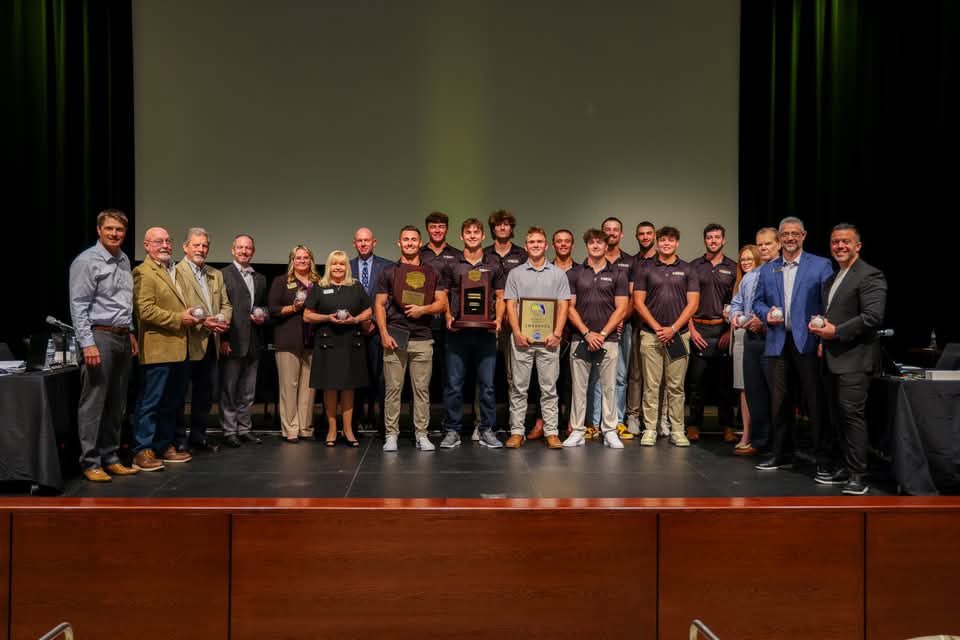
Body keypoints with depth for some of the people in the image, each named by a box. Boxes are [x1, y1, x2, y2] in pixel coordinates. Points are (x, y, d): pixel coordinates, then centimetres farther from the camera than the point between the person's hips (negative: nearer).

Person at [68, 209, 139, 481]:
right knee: (94, 403, -4)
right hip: (99, 336, -7)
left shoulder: (124, 260, 13)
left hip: (122, 338, 8)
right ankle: (90, 463, 4)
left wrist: (130, 333, 15)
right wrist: (87, 343, -19)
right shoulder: (87, 261, -9)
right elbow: (78, 306, -13)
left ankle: (110, 458, 19)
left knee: (117, 404, 11)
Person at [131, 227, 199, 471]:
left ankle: (165, 446, 24)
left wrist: (192, 318, 11)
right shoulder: (143, 272, -9)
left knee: (172, 403, 14)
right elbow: (145, 310, -18)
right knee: (150, 403, -3)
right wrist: (178, 319, -17)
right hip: (158, 349, -9)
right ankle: (143, 452, 3)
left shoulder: (175, 271, 20)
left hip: (181, 349, 9)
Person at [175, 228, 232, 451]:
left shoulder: (216, 275, 16)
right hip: (187, 342, -7)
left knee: (206, 393, 14)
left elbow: (226, 304, 15)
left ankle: (198, 437, 25)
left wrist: (224, 320, -6)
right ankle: (179, 439, 14)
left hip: (211, 343, 7)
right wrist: (202, 322, -19)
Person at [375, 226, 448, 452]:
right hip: (394, 337, -1)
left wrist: (424, 309, -13)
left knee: (422, 389, 3)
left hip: (422, 339, 1)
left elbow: (442, 303, 7)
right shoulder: (388, 272, 9)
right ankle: (391, 435, 6)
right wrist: (384, 334, -6)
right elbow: (379, 305, 5)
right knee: (392, 388, 0)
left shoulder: (431, 273, 12)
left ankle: (422, 435, 10)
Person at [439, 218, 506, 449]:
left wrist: (498, 319, -4)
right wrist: (448, 317, -6)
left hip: (486, 331, 1)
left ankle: (486, 430, 13)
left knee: (487, 384, 3)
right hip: (458, 331, 0)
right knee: (454, 384, 1)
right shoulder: (452, 265, 8)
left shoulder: (493, 265, 10)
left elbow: (500, 297, 11)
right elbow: (443, 295, 10)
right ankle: (452, 431, 10)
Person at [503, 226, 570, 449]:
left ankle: (551, 432, 8)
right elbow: (510, 305, 3)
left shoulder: (558, 274, 9)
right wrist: (517, 333, -10)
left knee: (549, 388, 4)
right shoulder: (516, 273, 8)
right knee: (519, 387, 3)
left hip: (548, 339, 0)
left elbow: (563, 306, 4)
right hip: (521, 339, 0)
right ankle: (516, 432, 8)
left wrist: (557, 333, -9)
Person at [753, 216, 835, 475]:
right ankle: (779, 453, 21)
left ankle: (823, 458, 8)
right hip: (777, 343, 4)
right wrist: (766, 314, -5)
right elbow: (758, 301, 18)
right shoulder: (767, 269, 13)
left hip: (808, 342, -4)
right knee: (778, 401, 10)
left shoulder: (821, 265, 2)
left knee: (815, 402, -1)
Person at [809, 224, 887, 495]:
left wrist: (836, 331, -18)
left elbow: (873, 316, -18)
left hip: (854, 358, -9)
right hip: (833, 358, 9)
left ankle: (857, 475, -7)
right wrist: (818, 325, 6)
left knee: (852, 412, -11)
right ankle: (846, 467, 20)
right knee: (838, 415, 11)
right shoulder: (832, 278, 20)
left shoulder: (870, 275, -8)